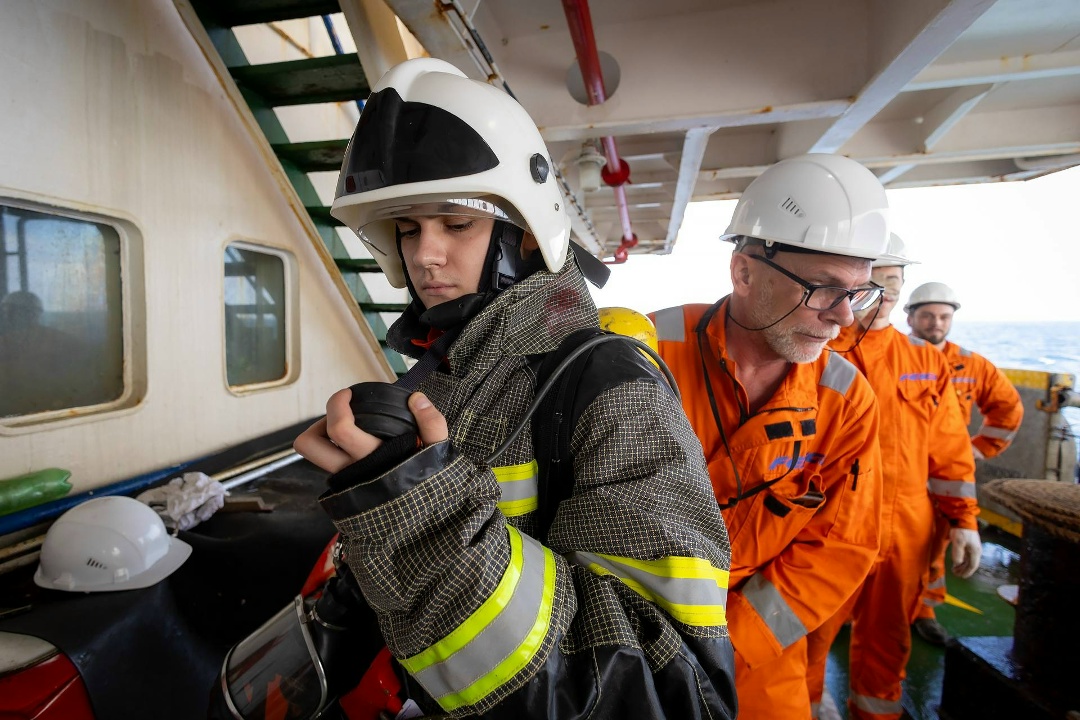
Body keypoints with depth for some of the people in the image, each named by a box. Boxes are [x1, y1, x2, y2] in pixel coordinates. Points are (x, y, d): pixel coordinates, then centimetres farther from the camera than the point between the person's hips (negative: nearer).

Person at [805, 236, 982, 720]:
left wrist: (963, 519, 7)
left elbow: (950, 449, 9)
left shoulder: (926, 361, 7)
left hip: (906, 533, 4)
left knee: (887, 638, 21)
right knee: (811, 636, 11)